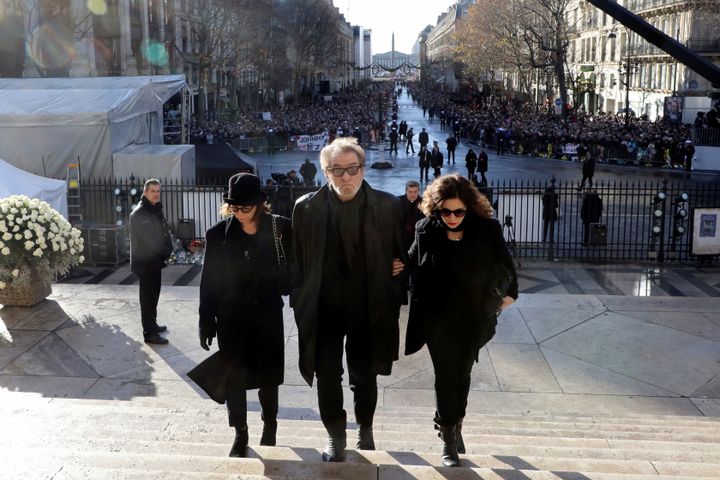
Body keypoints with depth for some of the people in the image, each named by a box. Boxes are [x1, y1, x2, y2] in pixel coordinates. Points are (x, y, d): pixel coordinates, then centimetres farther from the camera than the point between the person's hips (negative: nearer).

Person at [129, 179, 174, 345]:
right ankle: (149, 333, -1)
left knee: (153, 295, 18)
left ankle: (152, 325, 31)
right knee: (148, 298, -5)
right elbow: (150, 240, -20)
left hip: (155, 261, 9)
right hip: (145, 263, -9)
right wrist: (167, 252, -9)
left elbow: (164, 232, 13)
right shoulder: (139, 214, -17)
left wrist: (168, 250, -2)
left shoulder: (156, 210, 12)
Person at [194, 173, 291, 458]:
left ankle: (270, 426, 36)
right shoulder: (218, 234, -6)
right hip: (232, 319, 0)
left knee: (268, 375, 13)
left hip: (268, 316, 0)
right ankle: (240, 434, 23)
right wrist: (206, 322, -3)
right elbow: (209, 281, -3)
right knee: (234, 378, 5)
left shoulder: (278, 228, -7)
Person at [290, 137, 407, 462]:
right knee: (327, 377, 7)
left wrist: (395, 294, -3)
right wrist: (300, 305, -3)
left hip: (368, 308, 0)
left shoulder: (388, 206, -6)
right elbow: (297, 261, -1)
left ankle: (365, 430, 40)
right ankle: (335, 435, 28)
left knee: (365, 375, 15)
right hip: (324, 309, 0)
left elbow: (403, 253, 4)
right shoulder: (306, 208, -6)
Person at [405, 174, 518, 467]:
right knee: (446, 376, 3)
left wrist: (509, 292, 12)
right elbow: (413, 263, 7)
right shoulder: (427, 230, -10)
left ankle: (454, 424, 37)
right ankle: (448, 437, 16)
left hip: (474, 319, 1)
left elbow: (504, 263, 4)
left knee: (462, 374, 15)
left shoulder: (487, 230, -12)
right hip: (438, 318, -1)